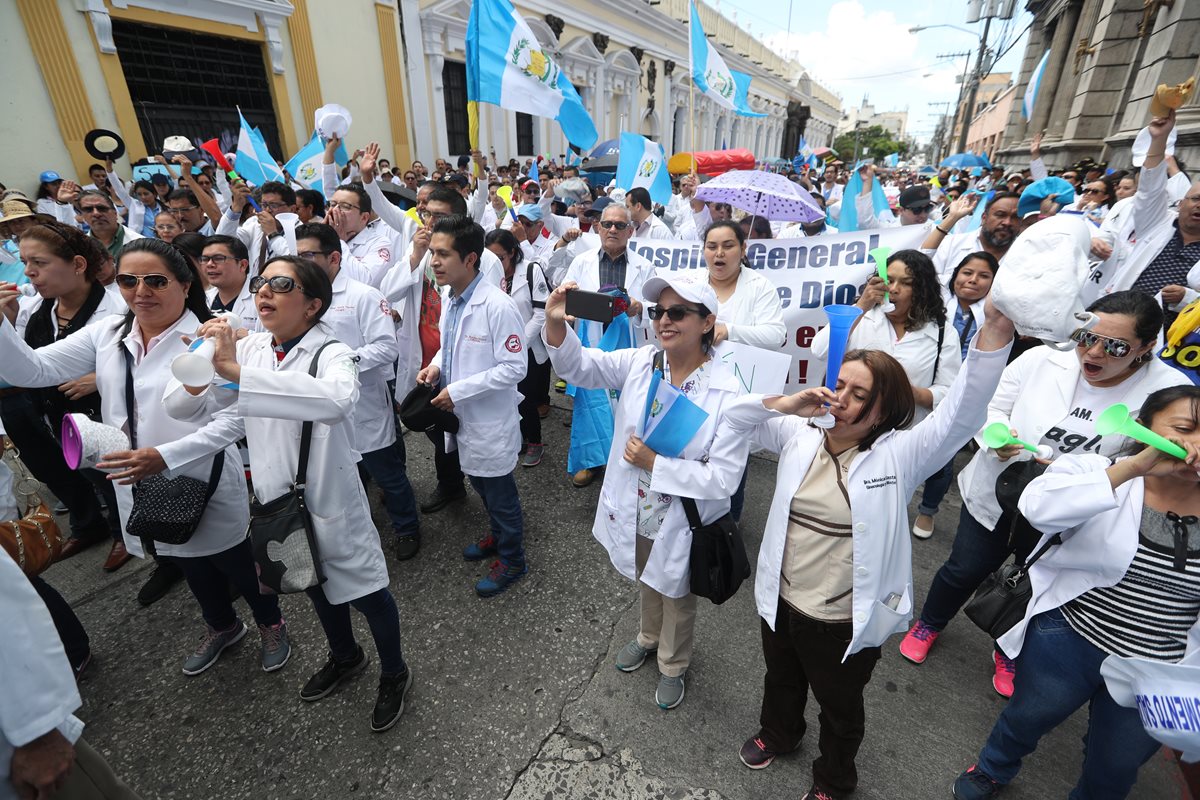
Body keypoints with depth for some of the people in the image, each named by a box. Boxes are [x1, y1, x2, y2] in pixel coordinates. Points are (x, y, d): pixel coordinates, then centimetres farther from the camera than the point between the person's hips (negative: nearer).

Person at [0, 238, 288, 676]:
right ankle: (221, 626, 53)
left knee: (237, 564, 14)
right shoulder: (106, 335, 0)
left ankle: (271, 624, 42)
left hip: (206, 489, -6)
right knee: (191, 567, 27)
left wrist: (166, 456, -31)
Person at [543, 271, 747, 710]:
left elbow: (723, 477, -25)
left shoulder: (727, 394, -25)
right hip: (634, 514, 4)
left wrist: (654, 463, -28)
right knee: (646, 584, 32)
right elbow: (579, 366, -12)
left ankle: (673, 666, 56)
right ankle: (648, 637, 65)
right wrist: (556, 323, -32)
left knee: (677, 600, 25)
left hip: (683, 524, -4)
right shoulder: (641, 362, -13)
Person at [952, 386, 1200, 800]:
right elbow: (1039, 506, -36)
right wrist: (1134, 467, -37)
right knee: (1028, 718, 22)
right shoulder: (1098, 471, -16)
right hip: (1068, 640, -2)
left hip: (1161, 676, 3)